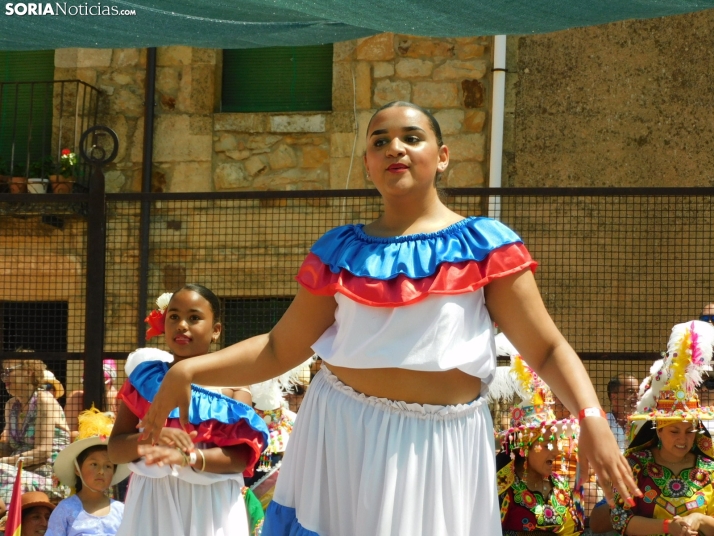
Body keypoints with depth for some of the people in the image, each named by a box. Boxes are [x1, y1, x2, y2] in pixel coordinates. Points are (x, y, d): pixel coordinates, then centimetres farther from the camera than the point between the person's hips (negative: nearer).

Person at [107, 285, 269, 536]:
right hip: (154, 500, 1)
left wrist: (188, 457, -24)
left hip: (212, 504, -1)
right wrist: (150, 437, -19)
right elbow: (115, 449, 2)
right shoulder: (145, 378, 6)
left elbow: (242, 456, -9)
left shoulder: (232, 384, 2)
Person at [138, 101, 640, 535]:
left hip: (440, 444, -2)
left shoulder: (485, 245, 0)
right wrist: (189, 371, -1)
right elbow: (278, 350, 10)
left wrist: (592, 419, -18)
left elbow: (548, 349, -2)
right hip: (341, 433, 2)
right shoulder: (340, 252, 7)